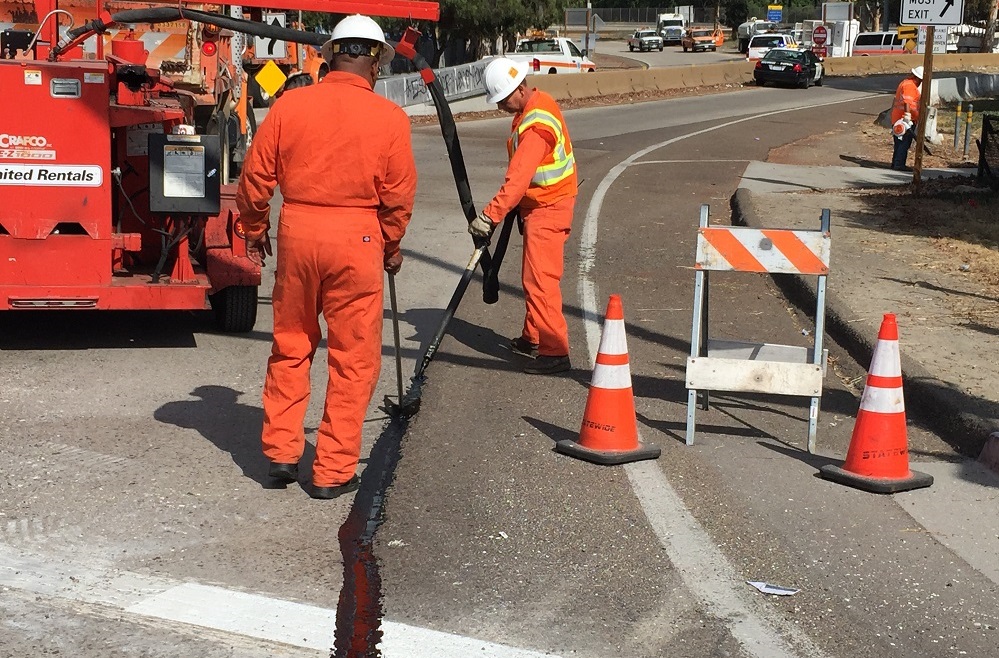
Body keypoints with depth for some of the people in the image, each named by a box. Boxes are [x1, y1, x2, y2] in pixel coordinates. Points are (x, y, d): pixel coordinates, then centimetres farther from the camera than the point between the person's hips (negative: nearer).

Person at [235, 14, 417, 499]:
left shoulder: (289, 105, -1)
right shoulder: (389, 118, -6)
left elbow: (254, 178, 3)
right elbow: (398, 195, -3)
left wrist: (255, 230, 19)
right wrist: (391, 246, 14)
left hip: (296, 232, 3)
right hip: (356, 240, -2)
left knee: (290, 348, 18)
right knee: (353, 359, 7)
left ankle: (281, 451, 23)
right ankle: (333, 471, 11)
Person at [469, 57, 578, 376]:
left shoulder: (535, 126, -25)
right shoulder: (539, 103, 8)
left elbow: (517, 179, -34)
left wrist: (489, 215, -37)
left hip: (547, 209, -10)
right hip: (540, 205, 10)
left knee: (540, 278, -12)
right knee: (534, 277, 18)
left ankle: (555, 351, -12)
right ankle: (533, 338, 30)